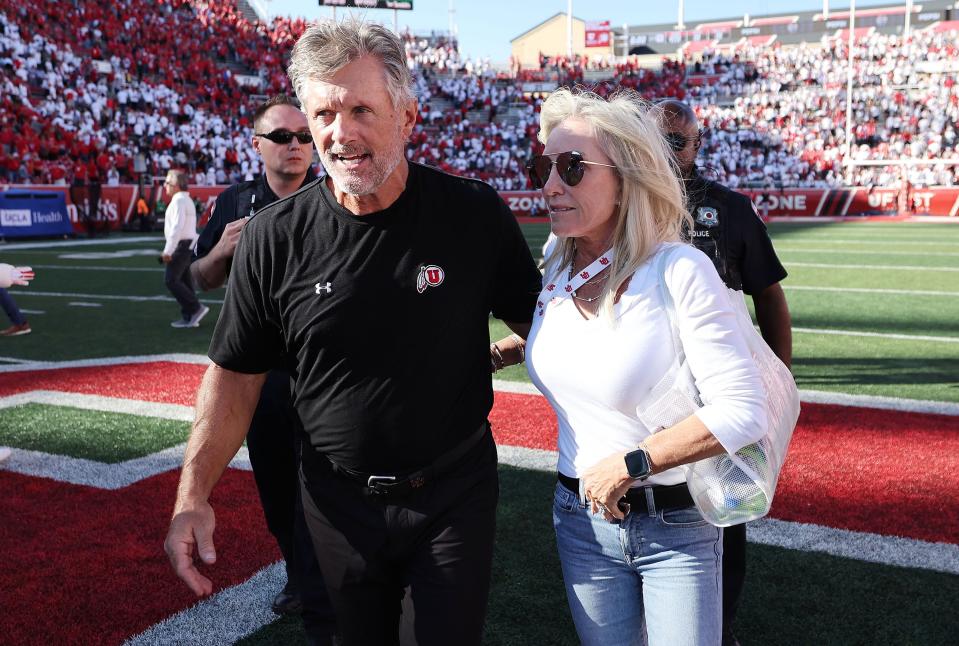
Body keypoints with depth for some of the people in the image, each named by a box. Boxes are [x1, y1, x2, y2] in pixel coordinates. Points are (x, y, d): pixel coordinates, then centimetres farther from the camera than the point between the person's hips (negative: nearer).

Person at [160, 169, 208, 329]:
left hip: (181, 245, -10)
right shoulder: (185, 200, 18)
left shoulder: (179, 200, -14)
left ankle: (197, 308, -9)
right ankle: (189, 318, 11)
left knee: (171, 280, -9)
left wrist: (167, 251, -22)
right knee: (184, 281, 10)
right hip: (188, 245, 10)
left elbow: (177, 227, -22)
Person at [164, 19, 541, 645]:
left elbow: (535, 321, 1)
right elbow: (236, 373, -1)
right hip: (339, 498, 2)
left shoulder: (476, 214, -12)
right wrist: (193, 494, -7)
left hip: (456, 493, -1)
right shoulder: (275, 237, -9)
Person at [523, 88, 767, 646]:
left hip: (678, 527, -5)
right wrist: (513, 347, 6)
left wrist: (629, 464, -19)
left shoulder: (679, 271, -20)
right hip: (583, 519, 5)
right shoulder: (554, 268, -2)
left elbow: (743, 412, -23)